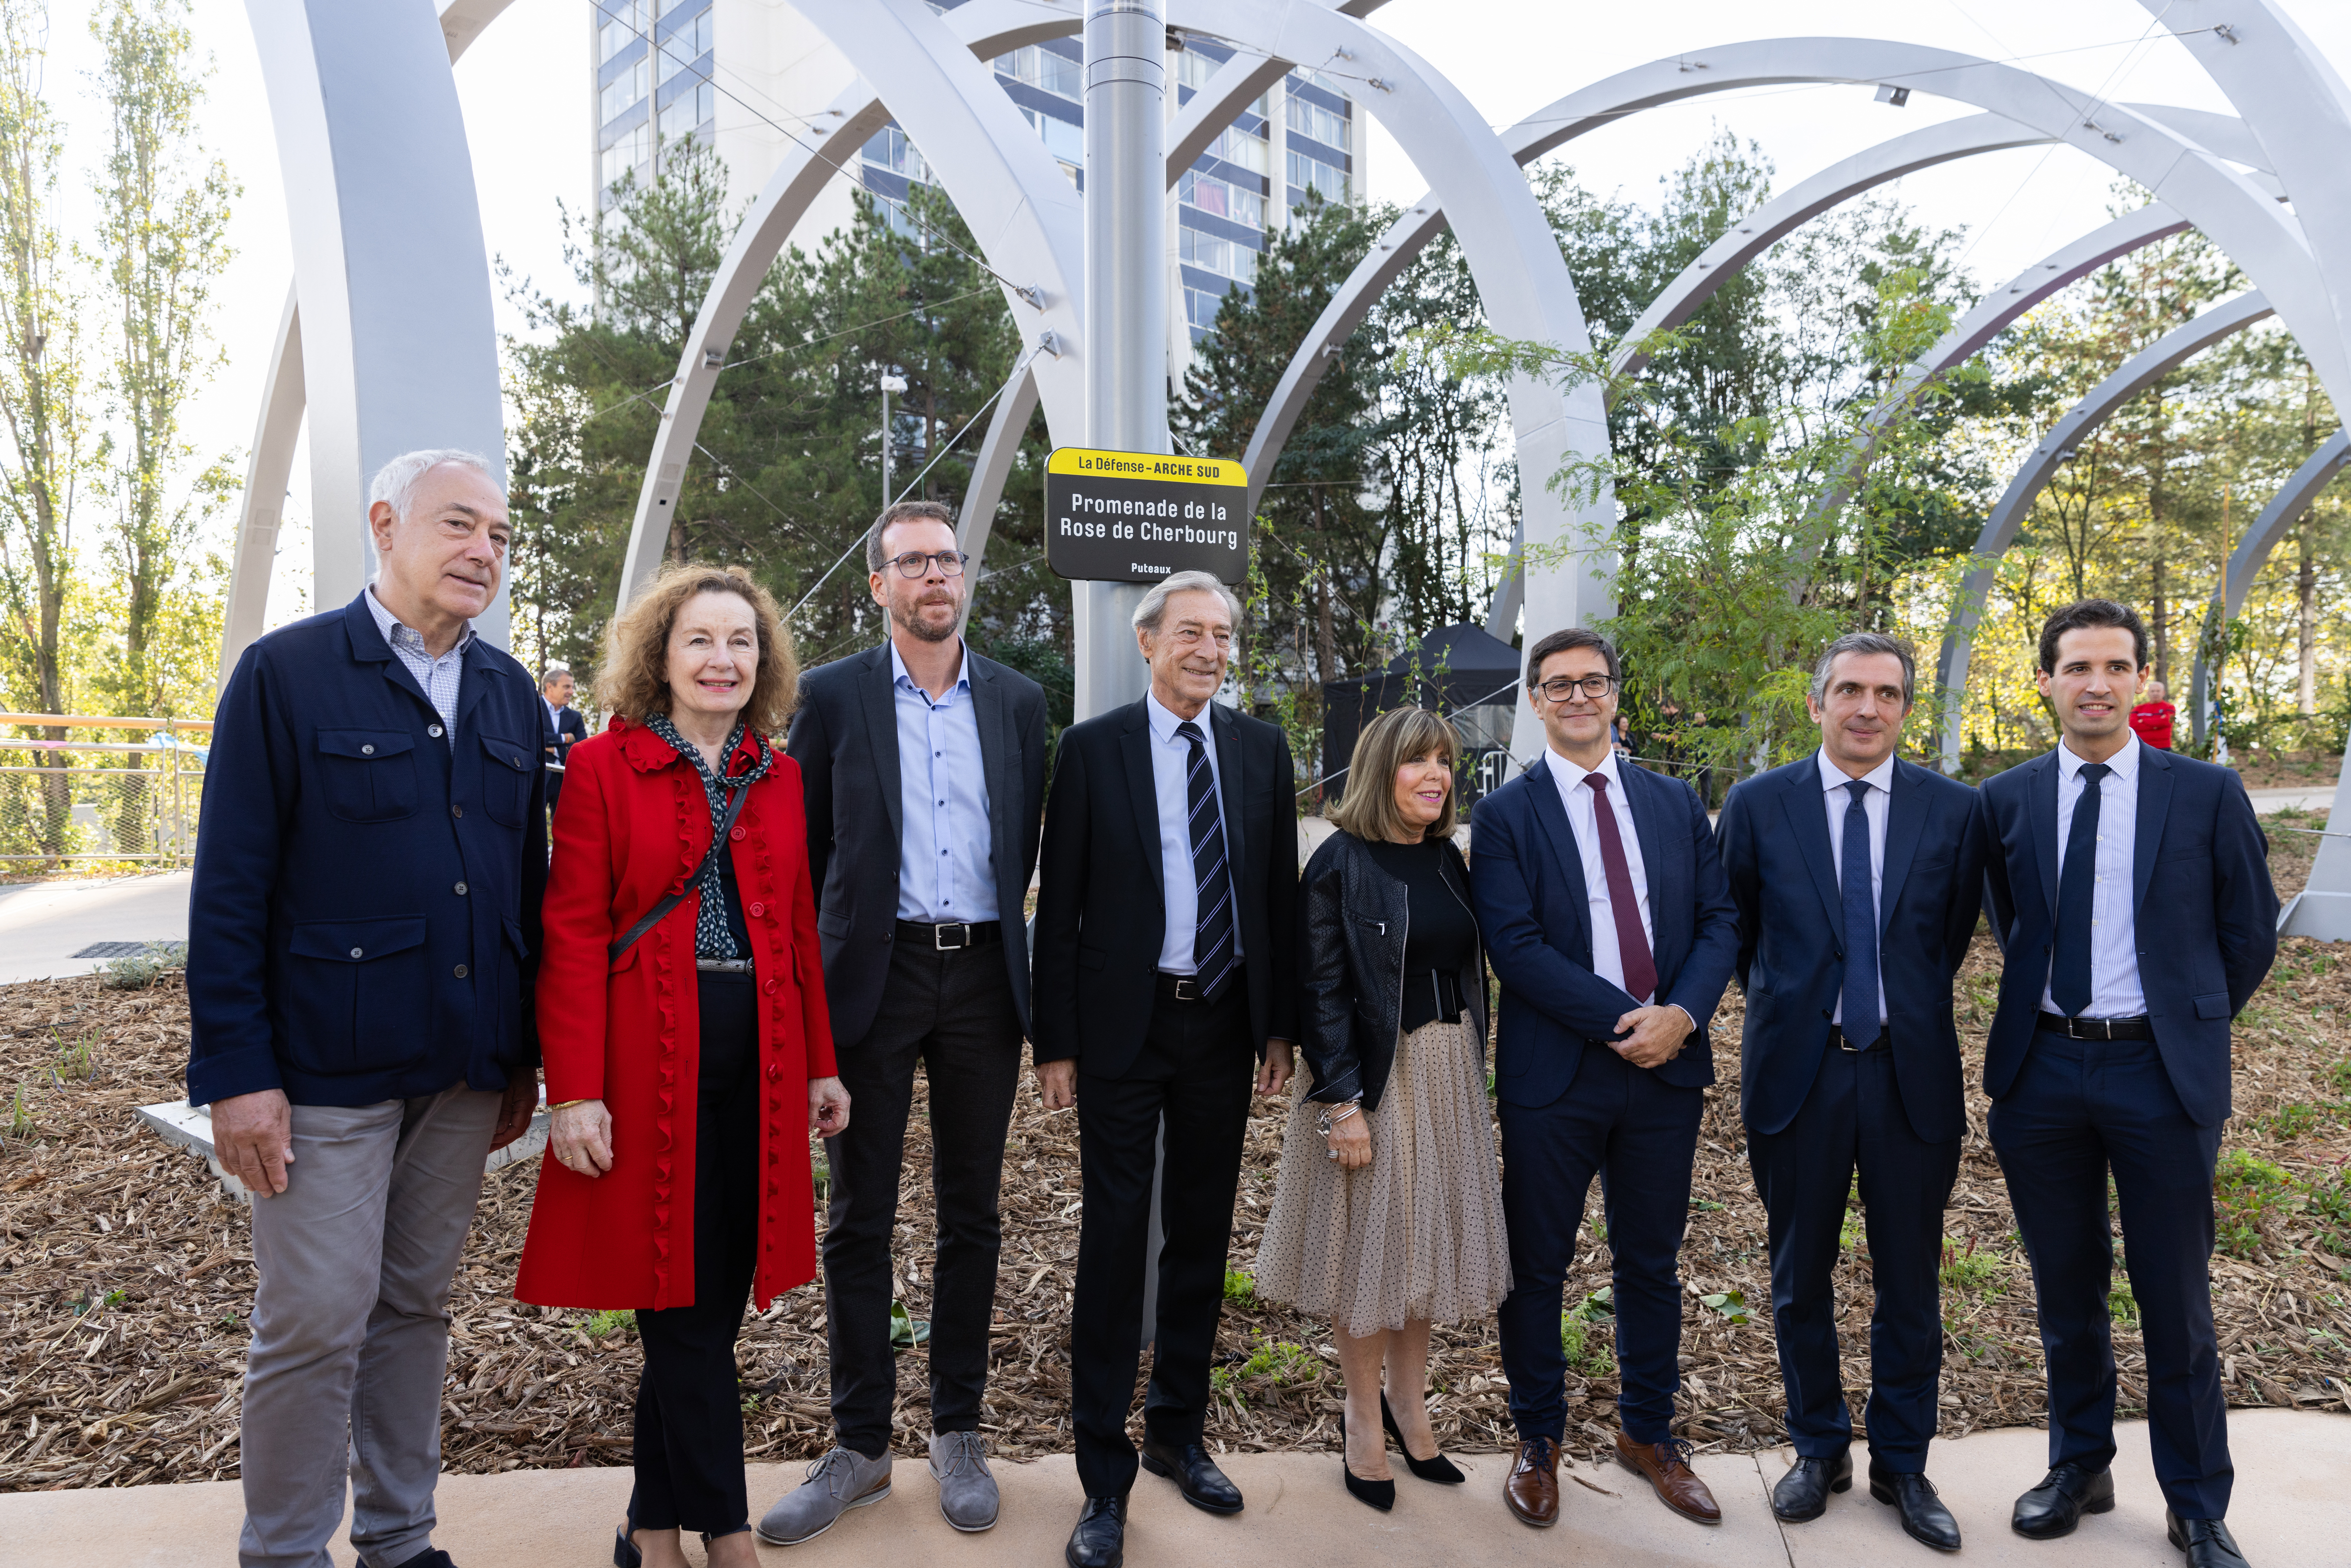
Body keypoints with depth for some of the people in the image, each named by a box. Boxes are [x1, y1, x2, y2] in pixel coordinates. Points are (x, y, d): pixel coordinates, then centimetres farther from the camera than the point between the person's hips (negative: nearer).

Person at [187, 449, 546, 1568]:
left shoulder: (508, 694, 10)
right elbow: (229, 888, -8)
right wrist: (235, 1072, -12)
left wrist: (527, 1052, 10)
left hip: (465, 1067, 5)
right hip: (327, 1067, -5)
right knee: (315, 1327, 2)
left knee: (418, 1307, 16)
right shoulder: (286, 673, -5)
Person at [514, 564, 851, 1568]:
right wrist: (575, 1091, -13)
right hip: (647, 1061, -4)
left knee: (713, 1299, 11)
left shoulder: (778, 776, 11)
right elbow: (572, 936, -7)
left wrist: (819, 1065, 11)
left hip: (757, 1061, 5)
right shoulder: (602, 767, -3)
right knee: (682, 1301, 3)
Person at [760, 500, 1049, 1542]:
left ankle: (957, 1432, 23)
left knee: (970, 1214, 9)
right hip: (873, 975, -2)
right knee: (858, 1218, 4)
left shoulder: (1018, 701, 8)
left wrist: (992, 935, 10)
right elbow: (799, 848, 4)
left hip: (983, 975, 2)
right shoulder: (832, 695, 1)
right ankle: (860, 1445, 18)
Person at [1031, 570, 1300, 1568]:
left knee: (1203, 1234, 14)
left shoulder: (1260, 749, 6)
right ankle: (1105, 1474, 15)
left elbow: (1280, 893, 8)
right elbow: (1059, 909, -3)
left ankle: (1178, 1433, 32)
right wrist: (1056, 1043, -6)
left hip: (1224, 1022, 3)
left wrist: (1281, 1025, 5)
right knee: (1115, 1236, 2)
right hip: (1123, 1026, -3)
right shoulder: (1092, 748, -3)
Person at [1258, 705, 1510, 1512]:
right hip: (1370, 1075, -6)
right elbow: (1322, 991, -14)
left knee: (1426, 1235, 15)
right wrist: (1344, 1102, -17)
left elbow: (1468, 970, 12)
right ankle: (1364, 1416, 25)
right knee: (1365, 1242, 7)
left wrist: (1471, 1071, 9)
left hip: (1446, 1073, 6)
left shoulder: (1447, 860, 6)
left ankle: (1408, 1401, 32)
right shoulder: (1341, 864, -12)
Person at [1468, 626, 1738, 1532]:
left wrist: (1682, 1013, -13)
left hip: (1667, 1067, 4)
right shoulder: (1504, 815, -3)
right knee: (1537, 1265, 9)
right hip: (1554, 1074, -3)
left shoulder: (1676, 803, 10)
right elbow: (1514, 946, -13)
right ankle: (1538, 1440, 28)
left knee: (1652, 1262, 16)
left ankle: (1648, 1432, 35)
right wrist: (1625, 1018, -17)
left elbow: (1719, 920, 5)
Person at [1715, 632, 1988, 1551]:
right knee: (1801, 1278, 12)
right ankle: (1818, 1449, 32)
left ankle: (1901, 1465, 29)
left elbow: (1952, 936, 11)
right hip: (1797, 1070, 0)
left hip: (1912, 1072, 1)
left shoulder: (1953, 811, -1)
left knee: (1910, 1284, 11)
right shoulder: (1757, 806, -3)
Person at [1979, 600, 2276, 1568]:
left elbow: (2250, 933, 5)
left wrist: (2189, 1024, 9)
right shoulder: (2006, 800, 2)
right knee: (2066, 1295, 15)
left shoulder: (2207, 794, -2)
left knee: (2177, 1304, 7)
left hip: (2160, 1071, -2)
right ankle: (2079, 1468, 32)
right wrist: (2053, 1005, 9)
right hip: (2042, 1068, 2)